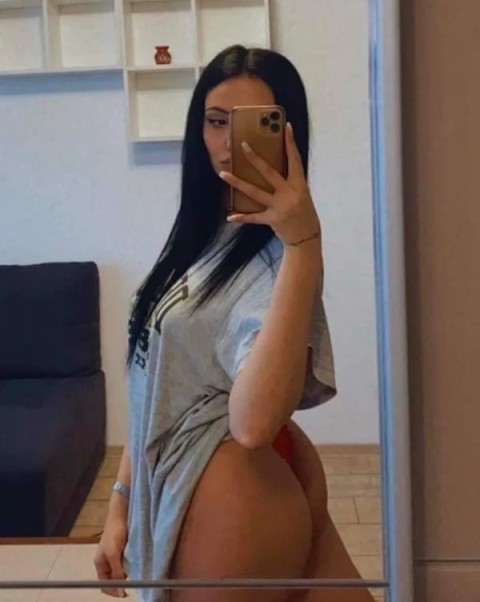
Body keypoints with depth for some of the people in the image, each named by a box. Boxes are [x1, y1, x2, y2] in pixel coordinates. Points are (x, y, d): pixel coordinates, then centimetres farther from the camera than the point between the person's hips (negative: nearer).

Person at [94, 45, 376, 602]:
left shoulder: (278, 252, -21)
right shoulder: (203, 235, 5)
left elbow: (254, 420, -37)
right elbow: (158, 388, 8)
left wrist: (302, 243, -38)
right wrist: (122, 502, 9)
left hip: (237, 505, -7)